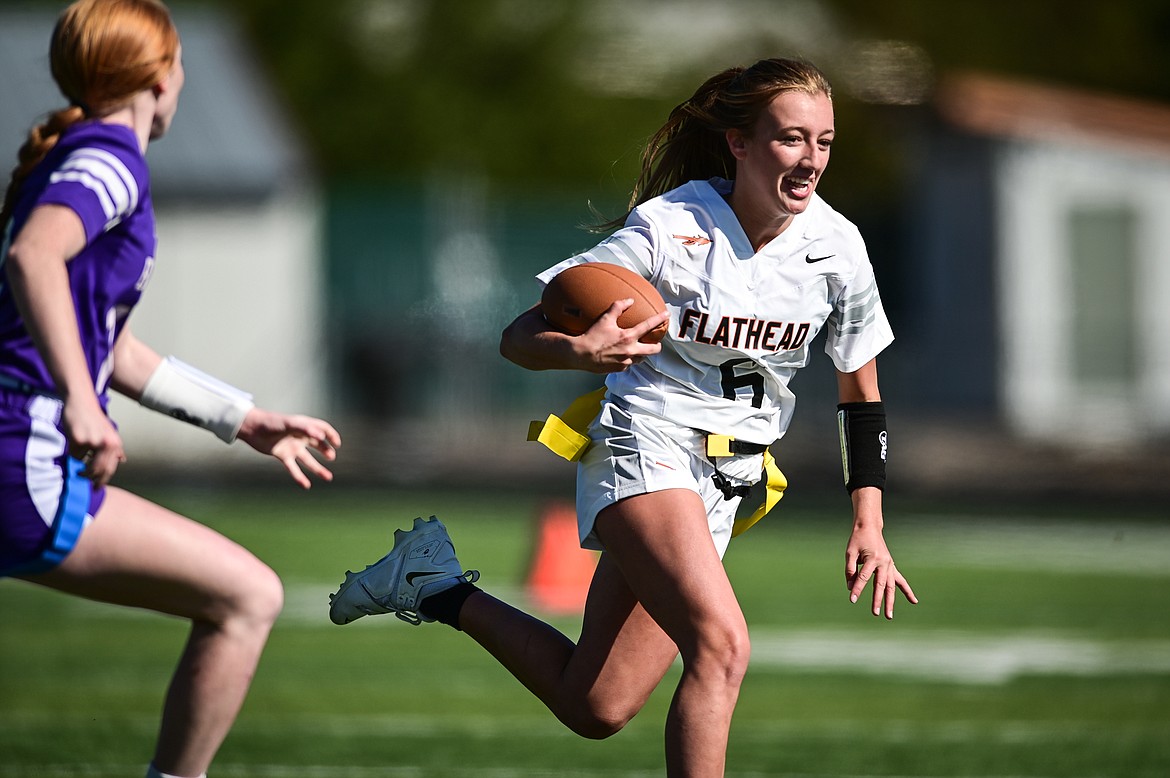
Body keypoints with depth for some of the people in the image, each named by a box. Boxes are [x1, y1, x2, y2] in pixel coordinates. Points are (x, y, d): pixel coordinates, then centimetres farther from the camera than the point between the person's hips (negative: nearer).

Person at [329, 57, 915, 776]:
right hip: (644, 444, -6)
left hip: (726, 480, 6)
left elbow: (861, 389, 10)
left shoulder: (836, 246, -5)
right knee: (722, 643, -30)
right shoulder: (668, 227, -16)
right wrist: (579, 352, -35)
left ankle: (439, 589, 24)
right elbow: (519, 339, -12)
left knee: (594, 710, 4)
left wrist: (869, 526, 3)